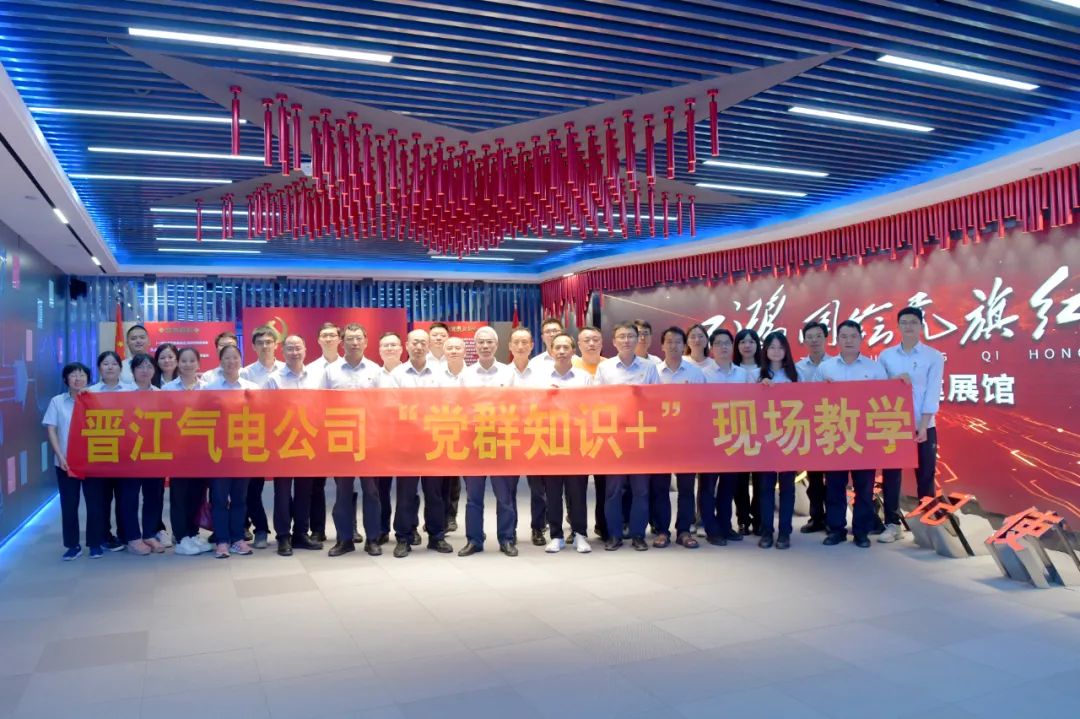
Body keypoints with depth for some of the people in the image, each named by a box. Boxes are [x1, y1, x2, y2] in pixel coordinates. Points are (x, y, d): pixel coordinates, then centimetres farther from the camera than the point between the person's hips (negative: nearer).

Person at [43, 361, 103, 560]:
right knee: (69, 504, 4)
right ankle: (72, 545, 15)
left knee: (94, 502, 4)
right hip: (66, 461, 0)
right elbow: (51, 430, 0)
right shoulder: (57, 402, 3)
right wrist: (60, 456, -8)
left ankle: (95, 543, 15)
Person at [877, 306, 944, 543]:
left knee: (925, 477, 5)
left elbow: (933, 393, -8)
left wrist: (923, 425, -14)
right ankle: (892, 524, 13)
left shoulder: (934, 356, 0)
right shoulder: (885, 355, 5)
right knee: (890, 475, 3)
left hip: (923, 427, -2)